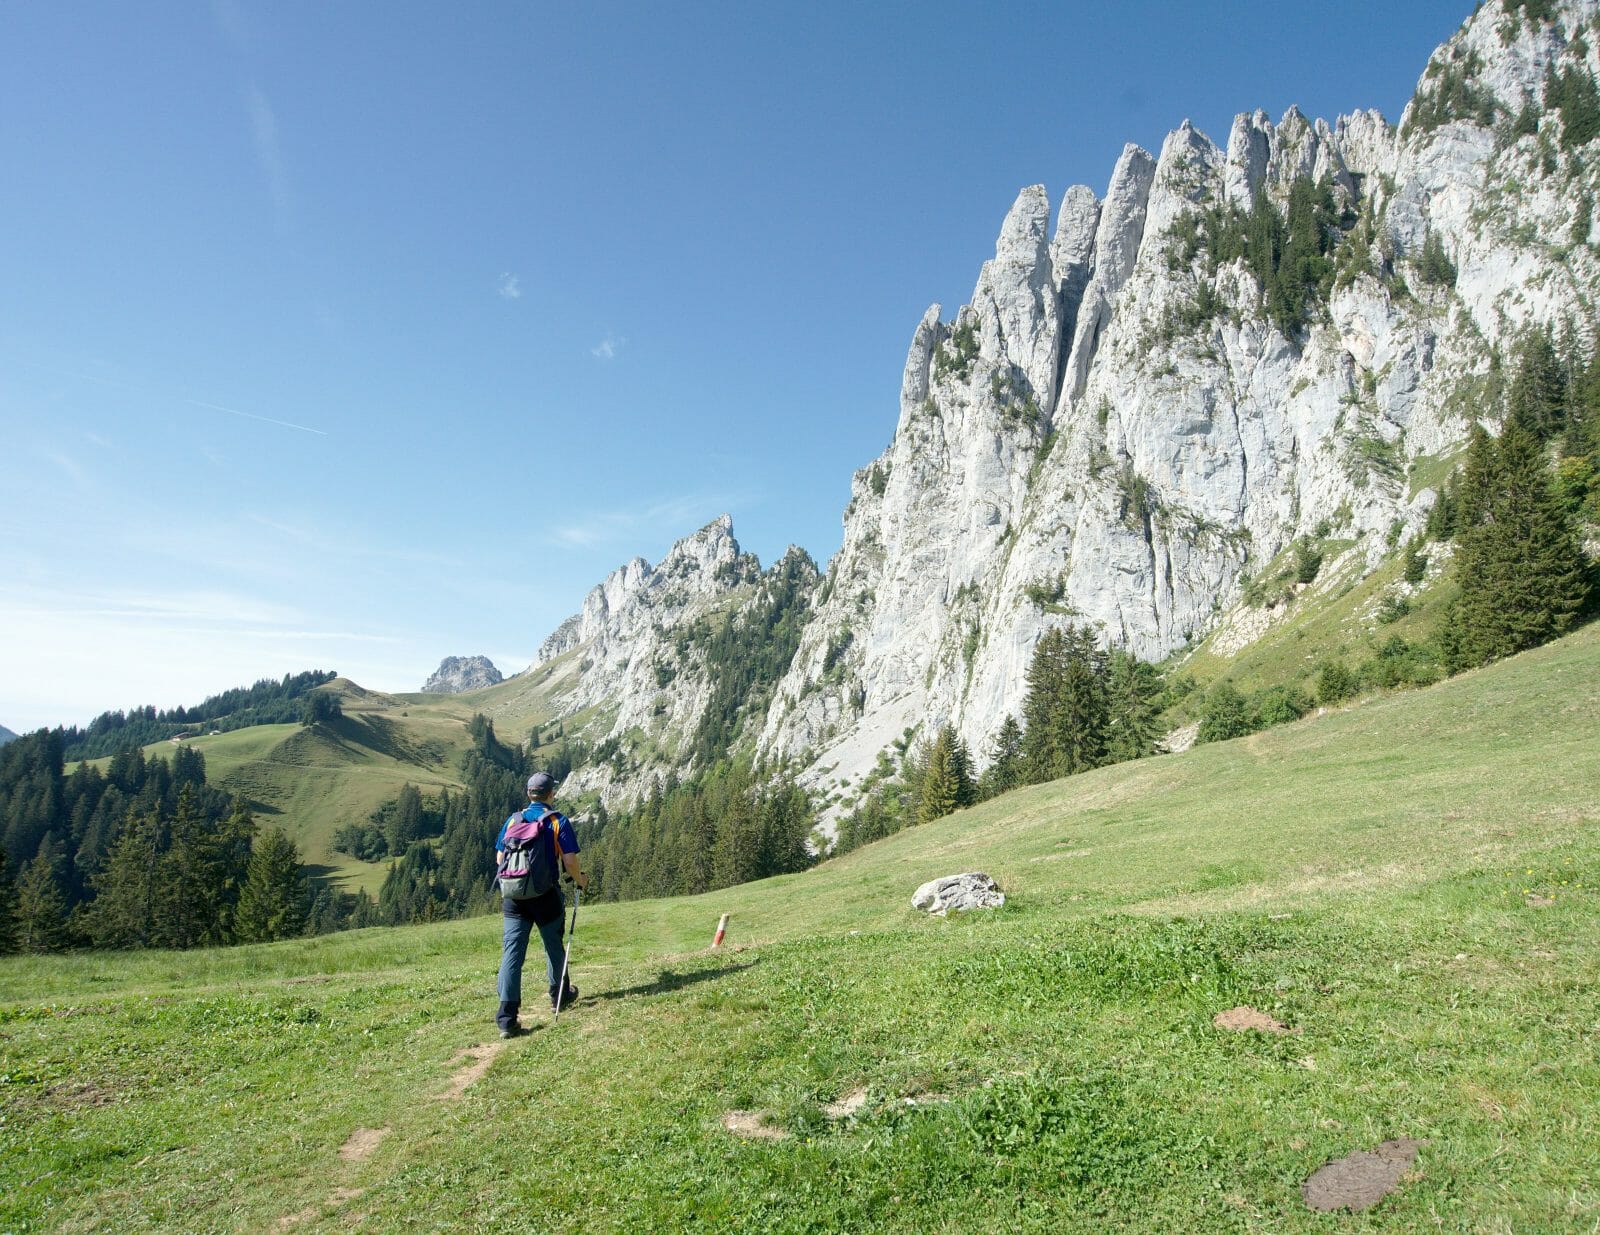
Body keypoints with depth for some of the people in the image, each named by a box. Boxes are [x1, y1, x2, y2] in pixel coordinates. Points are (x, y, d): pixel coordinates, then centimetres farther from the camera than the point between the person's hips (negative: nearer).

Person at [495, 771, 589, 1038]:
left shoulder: (513, 820, 6)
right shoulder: (558, 821, -4)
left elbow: (499, 859, 11)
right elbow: (570, 860, -10)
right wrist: (581, 880, 9)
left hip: (513, 896, 2)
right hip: (546, 895, -2)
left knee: (512, 951, -1)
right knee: (553, 946, 18)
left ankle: (507, 1017, -9)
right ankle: (559, 996, 36)